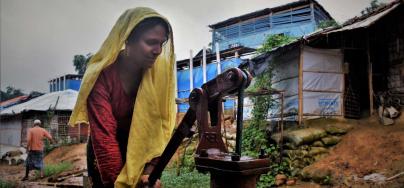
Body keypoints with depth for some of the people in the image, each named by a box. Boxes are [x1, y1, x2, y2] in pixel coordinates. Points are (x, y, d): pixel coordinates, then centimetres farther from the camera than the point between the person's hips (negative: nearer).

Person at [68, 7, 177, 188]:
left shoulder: (159, 70, -18)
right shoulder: (102, 75, -26)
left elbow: (159, 125, -17)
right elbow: (103, 135, -27)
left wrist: (150, 169, -25)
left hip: (141, 151, 3)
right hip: (104, 155, -2)